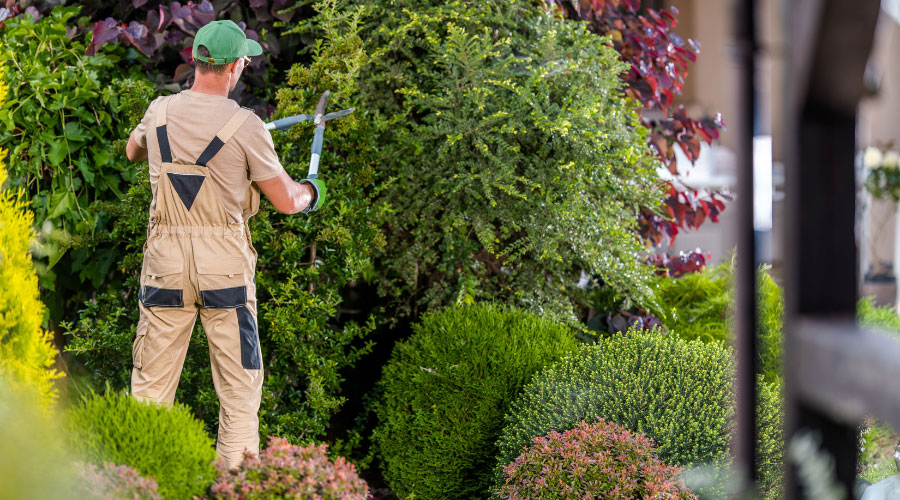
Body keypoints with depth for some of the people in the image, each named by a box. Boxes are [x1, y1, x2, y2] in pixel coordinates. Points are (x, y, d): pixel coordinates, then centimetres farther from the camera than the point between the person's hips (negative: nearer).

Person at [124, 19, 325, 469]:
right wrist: (310, 192, 17)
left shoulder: (159, 112, 1)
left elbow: (133, 151, 25)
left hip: (166, 264, 3)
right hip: (224, 266, -3)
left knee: (151, 382, 10)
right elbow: (286, 202, -5)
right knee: (239, 382, 9)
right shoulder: (244, 126, -11)